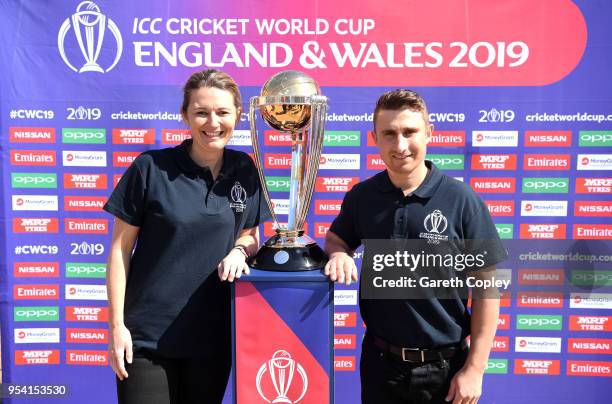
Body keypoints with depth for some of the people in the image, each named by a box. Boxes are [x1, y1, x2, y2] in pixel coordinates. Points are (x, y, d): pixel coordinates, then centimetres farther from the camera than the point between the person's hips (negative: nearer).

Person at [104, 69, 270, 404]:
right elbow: (120, 249, -6)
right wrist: (117, 325, -7)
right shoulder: (151, 167, -11)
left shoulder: (244, 170, 0)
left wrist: (239, 250, -11)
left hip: (212, 336, 4)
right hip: (147, 336, -3)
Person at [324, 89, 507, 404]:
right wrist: (339, 254, -11)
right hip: (379, 360, 3)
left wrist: (474, 369, -9)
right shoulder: (361, 196, -5)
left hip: (445, 365, -2)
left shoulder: (461, 200, -13)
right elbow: (336, 238, 12)